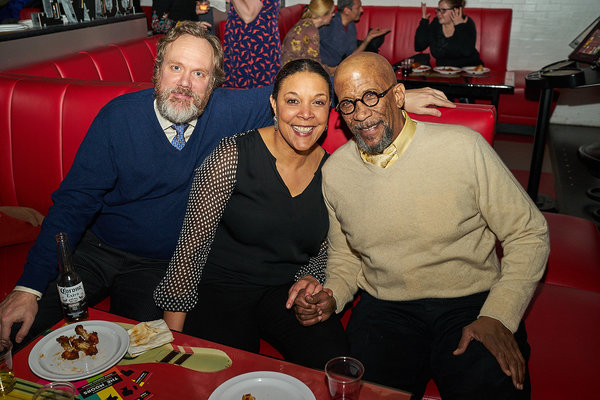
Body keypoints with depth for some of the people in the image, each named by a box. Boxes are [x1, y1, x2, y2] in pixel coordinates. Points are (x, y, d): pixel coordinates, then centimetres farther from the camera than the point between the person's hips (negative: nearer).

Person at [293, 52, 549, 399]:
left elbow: (528, 234, -1)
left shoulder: (463, 147, -8)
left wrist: (498, 317, -12)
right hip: (384, 308, 2)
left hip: (472, 304, -1)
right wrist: (331, 296, -2)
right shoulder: (334, 171, 3)